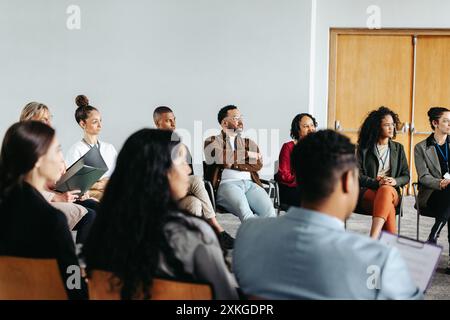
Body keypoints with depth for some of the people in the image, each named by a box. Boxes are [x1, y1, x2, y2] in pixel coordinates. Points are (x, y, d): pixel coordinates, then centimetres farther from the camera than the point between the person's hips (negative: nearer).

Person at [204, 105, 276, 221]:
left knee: (269, 210, -28)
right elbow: (218, 156, -6)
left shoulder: (249, 143, 27)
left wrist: (232, 164, -1)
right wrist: (246, 154, 3)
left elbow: (258, 164, 9)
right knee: (245, 211, -35)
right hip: (227, 184, -3)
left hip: (250, 183, 3)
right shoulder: (213, 141, 18)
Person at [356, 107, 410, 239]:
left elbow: (406, 176, 15)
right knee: (387, 204, -39)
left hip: (392, 191, 1)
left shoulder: (398, 148, 18)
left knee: (386, 191, -40)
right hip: (367, 193, -1)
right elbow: (358, 176, -1)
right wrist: (376, 183, -19)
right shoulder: (364, 148, 8)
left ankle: (373, 239, -57)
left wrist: (395, 181, -10)